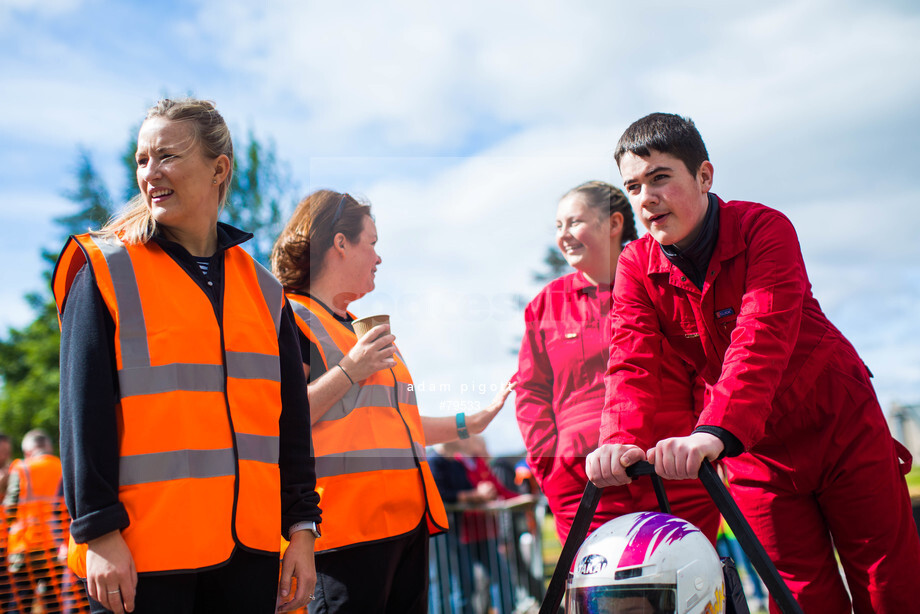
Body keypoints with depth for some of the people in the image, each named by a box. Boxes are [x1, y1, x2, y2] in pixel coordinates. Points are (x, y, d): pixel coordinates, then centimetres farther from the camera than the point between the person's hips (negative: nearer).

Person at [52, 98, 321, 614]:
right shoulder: (106, 274, 0)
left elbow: (292, 418, 11)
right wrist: (98, 531, -11)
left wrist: (302, 528, 6)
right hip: (140, 552, -3)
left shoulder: (263, 289, 11)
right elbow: (84, 414, -5)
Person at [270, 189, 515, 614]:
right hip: (348, 525, -9)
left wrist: (467, 424, 28)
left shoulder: (358, 328, 26)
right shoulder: (292, 318, -4)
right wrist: (348, 372, -18)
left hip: (404, 518, 9)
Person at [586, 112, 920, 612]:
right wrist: (620, 439, -41)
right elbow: (633, 363, -19)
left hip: (840, 427, -3)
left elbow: (764, 334, -35)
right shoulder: (637, 267, -8)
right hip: (754, 449, 3)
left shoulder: (764, 228, -20)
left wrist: (715, 431, -49)